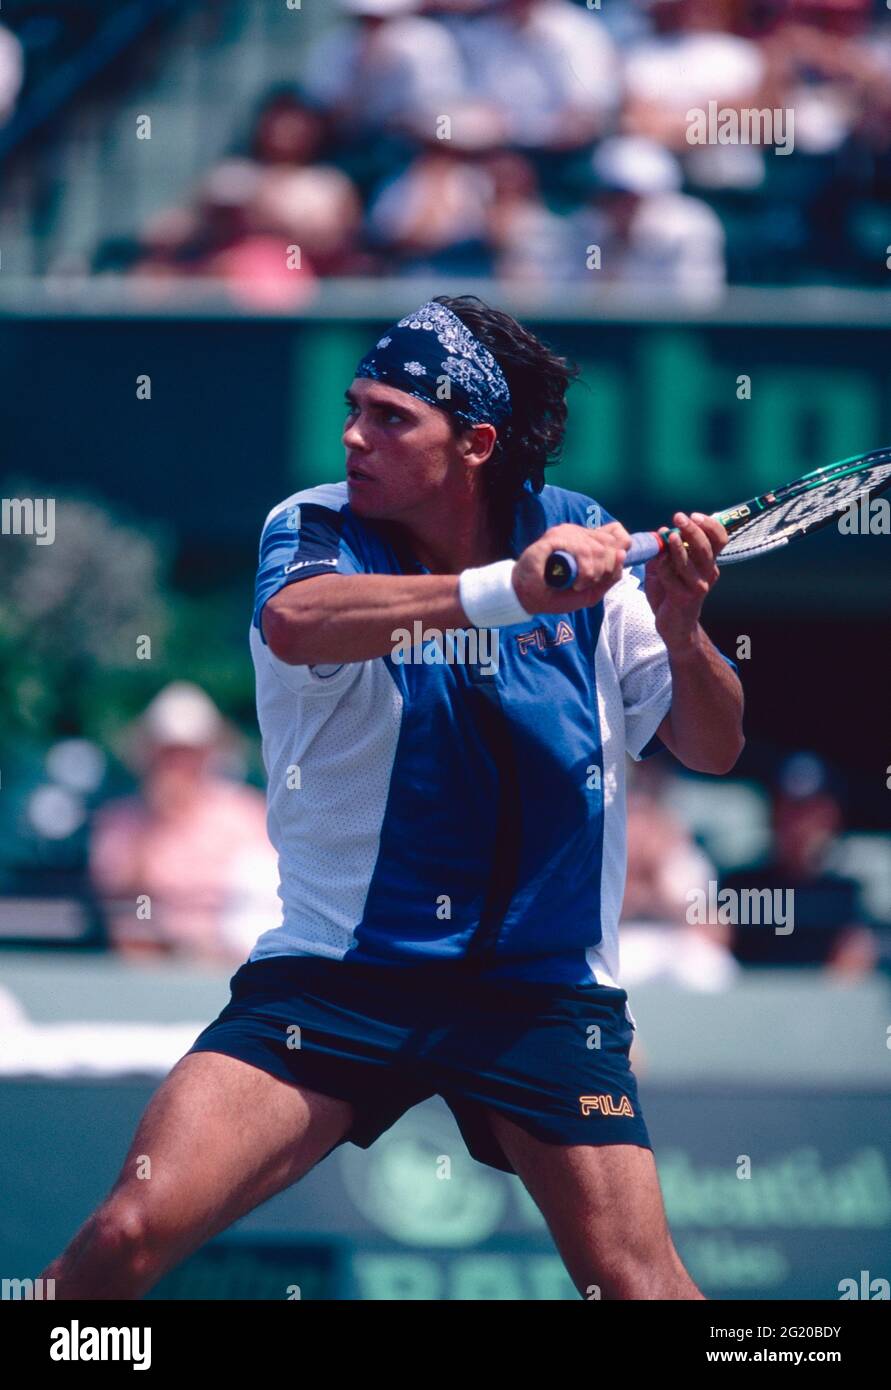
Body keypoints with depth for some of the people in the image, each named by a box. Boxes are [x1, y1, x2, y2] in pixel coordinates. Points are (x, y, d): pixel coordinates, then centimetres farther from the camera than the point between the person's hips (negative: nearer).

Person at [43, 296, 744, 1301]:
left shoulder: (586, 542, -2)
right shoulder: (315, 529, -6)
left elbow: (713, 748, -1)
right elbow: (293, 621, -31)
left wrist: (682, 634, -23)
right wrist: (504, 589, -42)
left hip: (542, 987, 1)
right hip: (334, 978, -1)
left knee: (637, 1284, -10)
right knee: (130, 1234, -15)